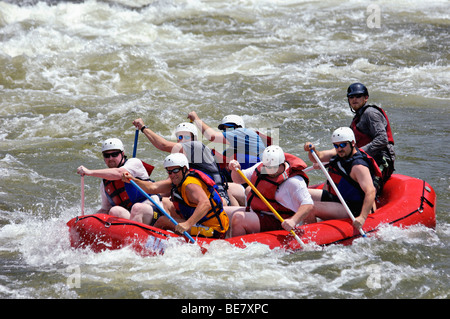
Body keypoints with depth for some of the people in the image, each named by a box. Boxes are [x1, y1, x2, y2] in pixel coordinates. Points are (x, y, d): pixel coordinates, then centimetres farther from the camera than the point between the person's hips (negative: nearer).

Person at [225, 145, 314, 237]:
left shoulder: (294, 181, -18)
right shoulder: (260, 167, 3)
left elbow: (308, 205, -23)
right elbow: (239, 179, 13)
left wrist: (293, 221, -39)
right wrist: (236, 170, -10)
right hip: (254, 212, 8)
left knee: (238, 218, -29)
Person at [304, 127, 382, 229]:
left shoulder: (359, 166, -26)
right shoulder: (341, 152, 2)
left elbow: (371, 191, -35)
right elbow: (317, 158, 6)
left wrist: (362, 217, -46)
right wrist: (312, 150, -19)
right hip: (333, 197, 9)